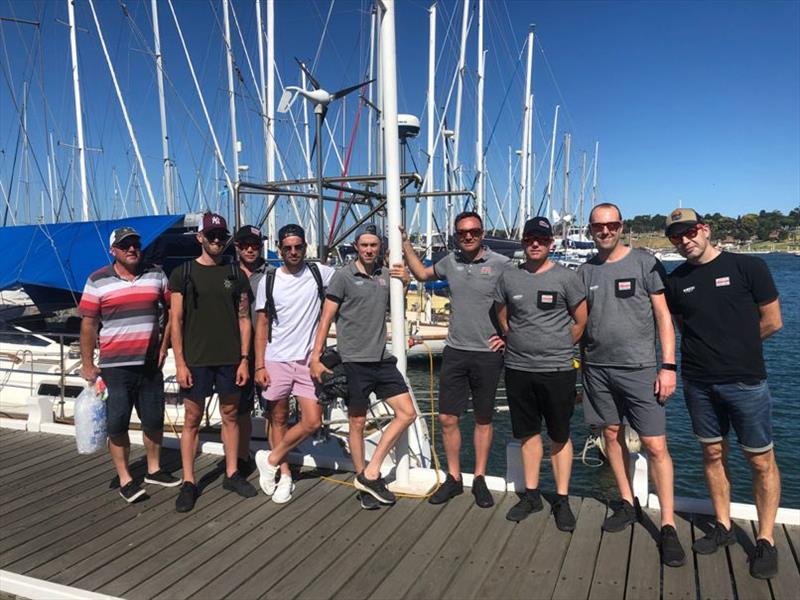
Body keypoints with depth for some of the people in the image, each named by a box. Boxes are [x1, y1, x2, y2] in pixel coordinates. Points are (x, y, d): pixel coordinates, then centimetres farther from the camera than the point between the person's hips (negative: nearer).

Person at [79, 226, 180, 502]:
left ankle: (154, 469, 28)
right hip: (115, 366, -3)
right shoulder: (98, 281, -2)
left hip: (150, 364, 3)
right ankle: (125, 479, 15)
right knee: (117, 424, 2)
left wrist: (164, 345, 2)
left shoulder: (156, 275, 5)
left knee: (154, 420, 11)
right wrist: (87, 364, -4)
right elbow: (88, 325, -2)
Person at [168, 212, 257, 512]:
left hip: (230, 360, 2)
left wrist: (244, 359, 0)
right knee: (192, 420, 4)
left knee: (231, 415, 10)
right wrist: (180, 363, -7)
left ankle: (232, 474, 24)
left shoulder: (236, 274, 7)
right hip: (195, 360, -2)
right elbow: (176, 321, -1)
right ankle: (188, 483, 15)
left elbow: (244, 318, 7)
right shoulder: (183, 273, 2)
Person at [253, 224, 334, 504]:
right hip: (276, 360, 0)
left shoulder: (319, 272, 0)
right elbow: (262, 325, 2)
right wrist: (259, 365, -3)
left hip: (308, 360, 0)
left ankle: (270, 460, 16)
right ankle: (285, 474, 26)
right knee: (278, 419, 9)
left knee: (313, 421, -5)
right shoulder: (269, 281, 0)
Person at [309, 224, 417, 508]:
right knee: (357, 423, 5)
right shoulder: (344, 276, -5)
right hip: (354, 361, -5)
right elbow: (326, 318, -5)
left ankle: (370, 474, 9)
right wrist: (315, 356, -11)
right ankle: (364, 478, 24)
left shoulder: (386, 274, 10)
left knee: (407, 413, 1)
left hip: (382, 359, 6)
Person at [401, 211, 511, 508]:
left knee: (483, 419, 10)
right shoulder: (451, 261, 6)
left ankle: (480, 480, 25)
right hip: (454, 352, 4)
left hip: (488, 354, -3)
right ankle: (453, 478, 22)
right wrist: (406, 245, 17)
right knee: (447, 418, 5)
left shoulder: (501, 264, -7)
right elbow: (422, 274, 24)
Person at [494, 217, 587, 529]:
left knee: (560, 436, 7)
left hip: (557, 370, -3)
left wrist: (558, 347, 8)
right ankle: (531, 495, 27)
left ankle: (562, 500, 21)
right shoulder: (508, 277, 4)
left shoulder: (566, 277, -4)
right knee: (528, 433, 14)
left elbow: (581, 321, 3)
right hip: (518, 369, 3)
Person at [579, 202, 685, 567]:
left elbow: (663, 317, -2)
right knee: (612, 435, 12)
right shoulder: (585, 271, 8)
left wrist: (668, 366, -8)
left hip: (638, 368, -3)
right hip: (597, 368, 4)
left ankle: (668, 526, 9)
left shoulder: (644, 263, -2)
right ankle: (627, 505, 30)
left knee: (656, 446, -4)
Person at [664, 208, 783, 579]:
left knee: (761, 461, 4)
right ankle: (723, 527, 27)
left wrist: (735, 347, 4)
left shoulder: (748, 267, -5)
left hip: (746, 381, -3)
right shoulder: (676, 281, 5)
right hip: (699, 382, 3)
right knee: (713, 454, 12)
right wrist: (716, 348, 5)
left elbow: (771, 322, -2)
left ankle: (765, 541, 18)